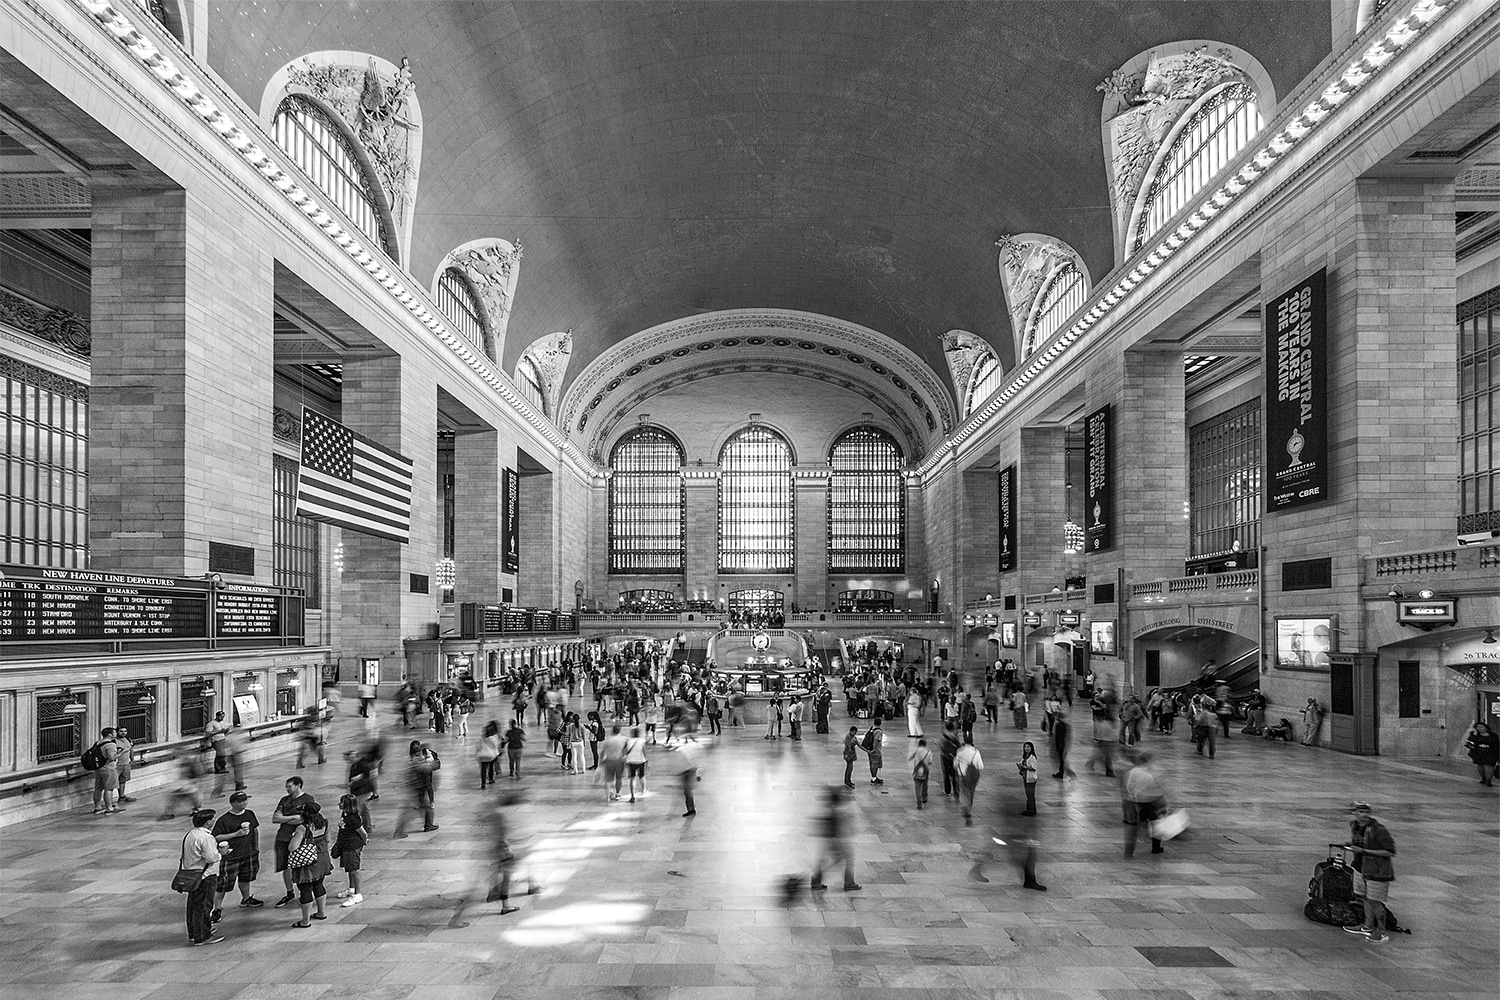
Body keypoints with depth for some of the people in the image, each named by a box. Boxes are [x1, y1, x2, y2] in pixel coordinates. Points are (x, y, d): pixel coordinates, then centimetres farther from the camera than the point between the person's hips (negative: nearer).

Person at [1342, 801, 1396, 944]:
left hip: (1377, 869, -7)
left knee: (1375, 901, 0)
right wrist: (1350, 845, 4)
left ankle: (1382, 932, 15)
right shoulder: (1354, 825, 3)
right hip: (1361, 867, 7)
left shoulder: (1378, 829, -23)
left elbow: (1390, 852, -23)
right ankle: (1368, 926, 32)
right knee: (1366, 897, 17)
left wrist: (1364, 851, -24)